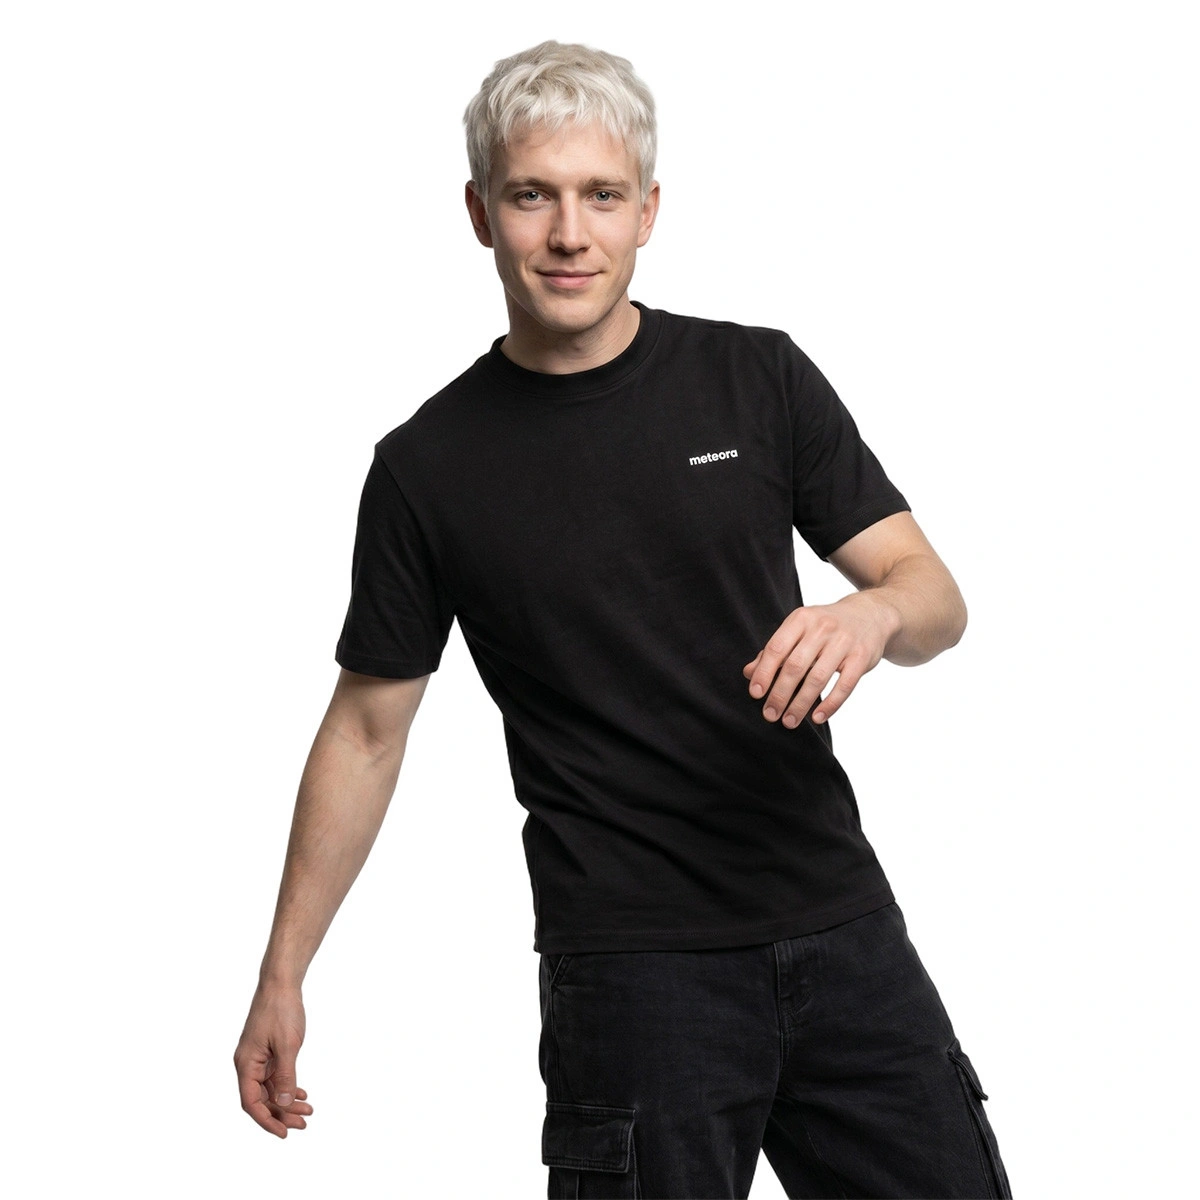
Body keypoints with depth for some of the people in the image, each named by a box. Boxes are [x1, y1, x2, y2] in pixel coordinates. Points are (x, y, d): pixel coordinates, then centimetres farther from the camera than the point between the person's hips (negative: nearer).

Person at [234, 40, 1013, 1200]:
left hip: (839, 922, 3)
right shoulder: (426, 468, -1)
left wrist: (876, 615, -20)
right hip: (629, 964, -2)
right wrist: (282, 976, 5)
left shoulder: (759, 378, 2)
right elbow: (367, 728, 6)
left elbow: (932, 593, 4)